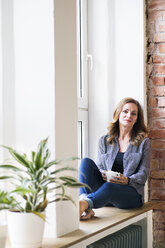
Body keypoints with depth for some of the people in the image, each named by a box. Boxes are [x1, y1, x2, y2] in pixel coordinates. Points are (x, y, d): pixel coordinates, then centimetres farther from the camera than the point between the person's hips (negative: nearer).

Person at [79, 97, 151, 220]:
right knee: (86, 162, -24)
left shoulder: (144, 142, 9)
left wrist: (127, 180, -19)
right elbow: (100, 167, 13)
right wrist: (104, 175, -13)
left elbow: (143, 174, 3)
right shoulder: (104, 141, 17)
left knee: (109, 187, -39)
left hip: (131, 193, -3)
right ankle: (85, 204, -44)